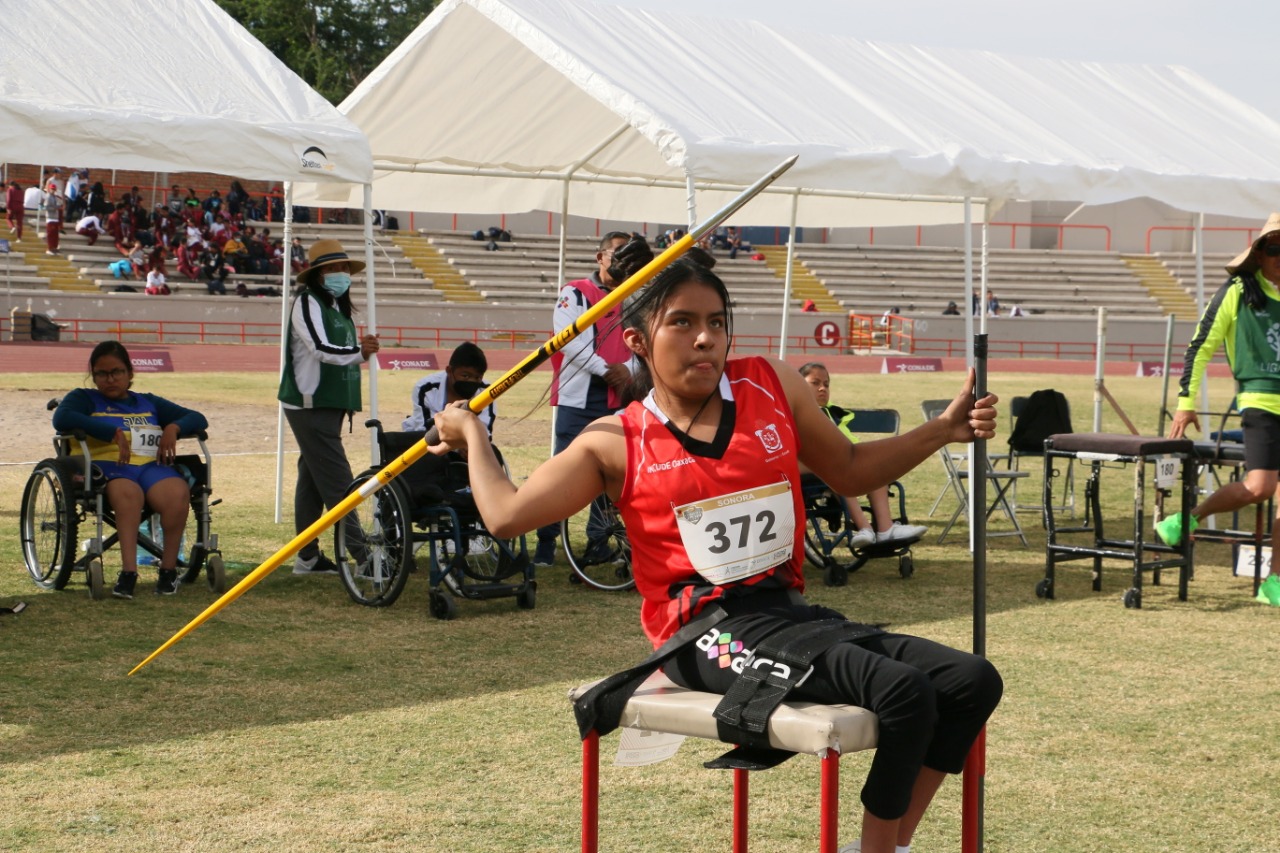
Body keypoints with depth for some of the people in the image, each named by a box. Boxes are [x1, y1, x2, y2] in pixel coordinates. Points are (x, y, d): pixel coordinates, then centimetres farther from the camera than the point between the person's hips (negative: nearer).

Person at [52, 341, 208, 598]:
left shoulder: (149, 403, 31)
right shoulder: (84, 399, 21)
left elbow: (198, 419, 28)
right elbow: (62, 418, -3)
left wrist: (173, 428, 4)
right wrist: (114, 433, -9)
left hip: (152, 464, 3)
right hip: (107, 465, -3)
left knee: (177, 493, -34)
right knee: (127, 492, -42)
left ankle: (169, 568, -25)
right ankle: (128, 571, -51)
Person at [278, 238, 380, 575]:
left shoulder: (337, 306, 19)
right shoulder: (307, 302, -10)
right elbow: (322, 349, -21)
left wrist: (362, 349, -2)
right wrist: (360, 351, -10)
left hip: (330, 405, 9)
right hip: (310, 405, -9)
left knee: (313, 478, 11)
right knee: (337, 479, -12)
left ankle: (308, 557, 15)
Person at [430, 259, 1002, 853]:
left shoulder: (774, 387, 10)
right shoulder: (616, 444, 0)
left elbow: (849, 471, 24)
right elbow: (506, 515, -3)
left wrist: (945, 430, 14)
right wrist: (473, 435, 11)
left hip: (792, 610, 6)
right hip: (708, 631, -6)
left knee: (975, 682, -6)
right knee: (904, 692, -27)